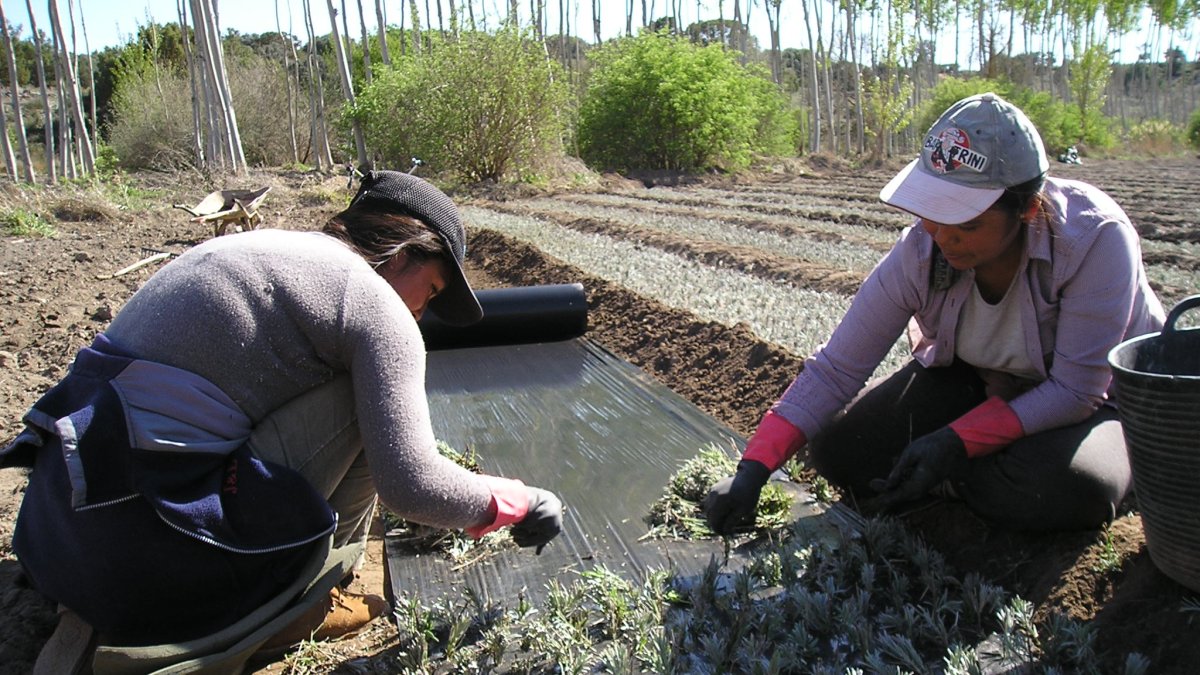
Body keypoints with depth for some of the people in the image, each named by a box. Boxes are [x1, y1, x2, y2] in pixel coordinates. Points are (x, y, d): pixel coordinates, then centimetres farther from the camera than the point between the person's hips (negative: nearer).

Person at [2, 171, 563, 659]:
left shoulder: (259, 247, 18)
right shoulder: (374, 300, -9)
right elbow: (412, 487, -17)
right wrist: (520, 502, 2)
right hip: (153, 541, -9)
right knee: (365, 397, -3)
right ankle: (295, 600, 6)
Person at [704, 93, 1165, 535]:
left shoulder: (1096, 238, -32)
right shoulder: (920, 252, -24)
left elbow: (1077, 390, -27)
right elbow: (835, 368, -23)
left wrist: (956, 443, -35)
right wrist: (753, 468, -32)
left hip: (1099, 400, -2)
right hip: (973, 382, 3)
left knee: (1063, 487, -35)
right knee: (837, 449, -10)